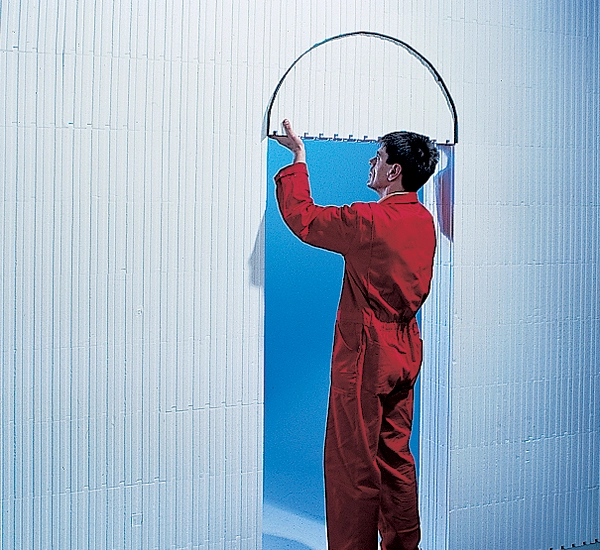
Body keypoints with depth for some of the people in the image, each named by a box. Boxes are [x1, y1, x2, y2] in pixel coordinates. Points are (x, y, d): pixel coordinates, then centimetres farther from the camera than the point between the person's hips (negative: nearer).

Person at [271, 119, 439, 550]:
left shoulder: (370, 220, -20)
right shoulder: (423, 220, 4)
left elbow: (303, 218, -10)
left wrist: (299, 156, 2)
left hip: (365, 356, -8)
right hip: (403, 353, 8)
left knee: (354, 462, 2)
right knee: (395, 455, 18)